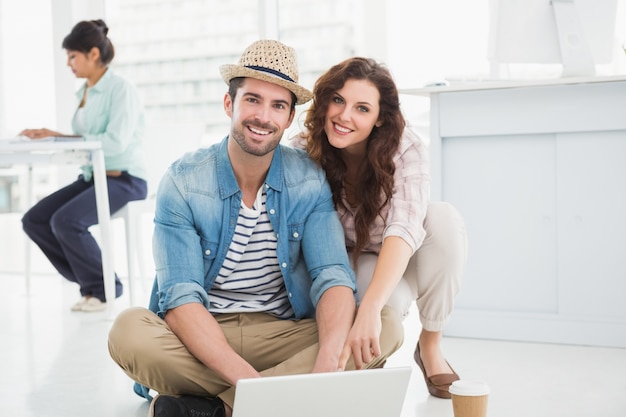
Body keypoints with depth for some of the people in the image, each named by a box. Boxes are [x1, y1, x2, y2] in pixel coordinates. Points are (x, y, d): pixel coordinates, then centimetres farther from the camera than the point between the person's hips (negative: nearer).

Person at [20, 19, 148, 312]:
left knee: (66, 221, -28)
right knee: (33, 220, -6)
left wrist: (60, 136, -20)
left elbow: (116, 142, -23)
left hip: (124, 179, -8)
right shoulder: (84, 92, 13)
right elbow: (83, 140, 11)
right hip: (92, 177, 8)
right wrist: (48, 136, -5)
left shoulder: (121, 90, -12)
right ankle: (89, 280, 6)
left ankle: (103, 288, -5)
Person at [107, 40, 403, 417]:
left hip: (285, 335, 3)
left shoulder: (310, 181, -3)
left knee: (387, 327, -23)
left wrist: (329, 358, -33)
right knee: (129, 331, -32)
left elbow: (333, 276, -11)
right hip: (201, 336, -2)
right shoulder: (183, 183, -9)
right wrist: (244, 376, -34)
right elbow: (180, 298, -18)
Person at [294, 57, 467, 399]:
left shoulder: (404, 148, -25)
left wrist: (369, 309, -52)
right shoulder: (302, 152, -21)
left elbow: (405, 228, -38)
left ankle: (430, 346, -12)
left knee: (443, 218, -32)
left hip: (401, 262, 1)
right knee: (390, 304, -36)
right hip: (351, 263, -1)